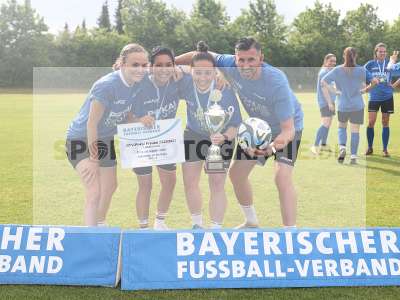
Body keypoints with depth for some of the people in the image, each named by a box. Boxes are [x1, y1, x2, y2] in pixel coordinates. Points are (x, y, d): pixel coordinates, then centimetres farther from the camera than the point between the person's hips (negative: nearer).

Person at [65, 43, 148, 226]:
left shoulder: (138, 82, -10)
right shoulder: (107, 85, -32)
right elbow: (92, 122, -25)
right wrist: (92, 155, -18)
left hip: (105, 139, 8)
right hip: (81, 138, -8)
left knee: (110, 188, 21)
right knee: (94, 192, -22)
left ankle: (100, 224, 46)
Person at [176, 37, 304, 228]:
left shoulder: (277, 83, -38)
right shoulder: (230, 65, -24)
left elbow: (288, 130, -37)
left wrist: (272, 147, -55)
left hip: (286, 128, -6)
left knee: (282, 176, -26)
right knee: (236, 173, 9)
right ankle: (251, 222, 30)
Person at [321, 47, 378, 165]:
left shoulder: (337, 70, -2)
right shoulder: (361, 70, -3)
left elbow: (323, 82, -8)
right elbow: (375, 82, -1)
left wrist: (329, 101, -5)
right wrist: (365, 89, 19)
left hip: (342, 105, 1)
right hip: (357, 106, -1)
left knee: (342, 127, 21)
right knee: (355, 131, 6)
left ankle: (342, 147, -2)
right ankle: (353, 156, 7)